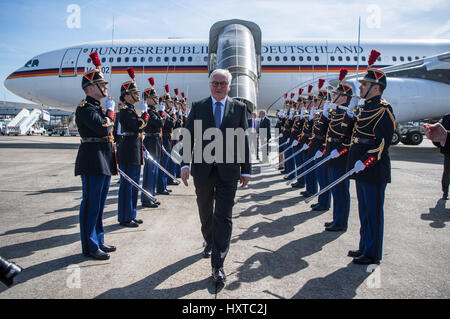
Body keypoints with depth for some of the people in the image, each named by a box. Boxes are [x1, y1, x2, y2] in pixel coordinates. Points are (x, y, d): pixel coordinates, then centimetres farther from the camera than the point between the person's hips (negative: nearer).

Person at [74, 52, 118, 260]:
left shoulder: (99, 107, 19)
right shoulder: (85, 108, -11)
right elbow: (104, 128, -24)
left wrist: (112, 163, 21)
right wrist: (110, 112, -6)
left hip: (104, 162, 10)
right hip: (92, 163, -10)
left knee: (99, 204, 15)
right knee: (91, 204, -1)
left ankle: (98, 241, 27)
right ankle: (89, 247, 10)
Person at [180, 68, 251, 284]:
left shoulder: (239, 108, 5)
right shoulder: (197, 107, 6)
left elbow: (244, 140, 4)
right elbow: (188, 136, 2)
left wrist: (246, 170, 2)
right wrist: (185, 164, -8)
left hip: (228, 169, -1)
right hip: (202, 169, 2)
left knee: (223, 216, -4)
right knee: (205, 212, 17)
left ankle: (217, 264, 3)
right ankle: (209, 242, 43)